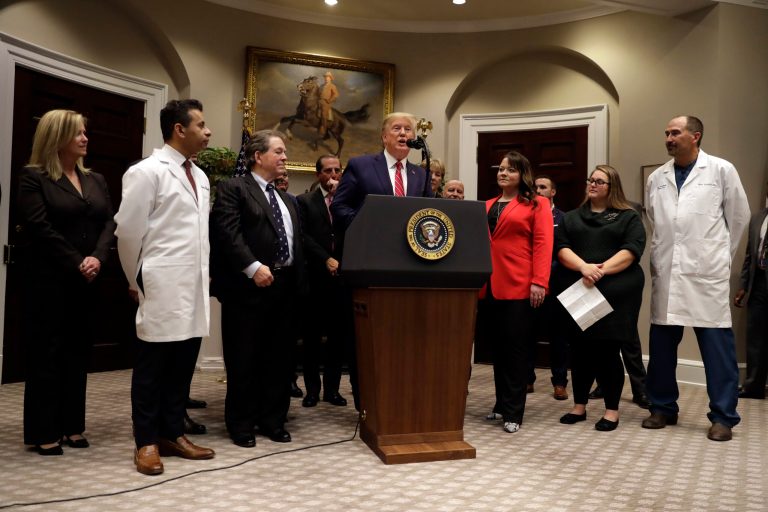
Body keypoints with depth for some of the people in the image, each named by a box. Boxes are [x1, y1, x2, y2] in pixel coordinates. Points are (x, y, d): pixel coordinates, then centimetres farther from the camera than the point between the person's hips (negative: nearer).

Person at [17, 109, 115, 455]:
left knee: (78, 352, 9)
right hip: (49, 281, -5)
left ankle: (72, 426, 17)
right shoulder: (33, 177, -3)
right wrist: (77, 264, -14)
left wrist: (97, 258, -12)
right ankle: (44, 432, 9)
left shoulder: (96, 180, 13)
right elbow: (41, 229, -12)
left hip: (88, 282, 5)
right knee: (47, 354, 1)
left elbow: (109, 223, 4)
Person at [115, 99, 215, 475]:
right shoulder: (147, 172, -7)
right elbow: (127, 231, -6)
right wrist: (137, 281, 2)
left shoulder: (199, 176, 14)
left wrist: (203, 276, 13)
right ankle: (147, 442, 17)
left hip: (194, 287, 7)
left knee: (183, 364, 11)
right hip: (162, 287, -6)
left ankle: (173, 434, 24)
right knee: (152, 366, 5)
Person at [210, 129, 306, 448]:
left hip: (285, 287, 7)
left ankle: (273, 421, 22)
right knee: (244, 360, 3)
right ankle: (241, 425, 16)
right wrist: (254, 267, -22)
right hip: (248, 287, -6)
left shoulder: (287, 200, 22)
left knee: (279, 359, 10)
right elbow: (228, 233, -13)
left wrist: (299, 283, 11)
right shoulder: (232, 188, 0)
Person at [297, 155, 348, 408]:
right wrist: (327, 259, -14)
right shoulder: (304, 201, 7)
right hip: (316, 276, -1)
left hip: (343, 276, 2)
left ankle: (332, 388, 15)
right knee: (312, 335, 4)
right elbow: (304, 236, -3)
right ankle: (312, 388, 13)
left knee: (338, 335, 5)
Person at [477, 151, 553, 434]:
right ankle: (501, 405, 23)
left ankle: (513, 412, 7)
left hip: (519, 287, -5)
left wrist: (539, 282, -16)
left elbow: (543, 244, -6)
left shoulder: (537, 204, 2)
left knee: (515, 347, 0)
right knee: (497, 346, 11)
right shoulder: (487, 206, 18)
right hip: (489, 287, 5)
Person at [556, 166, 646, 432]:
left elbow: (632, 250, -5)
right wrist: (583, 267, -15)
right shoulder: (571, 217, 18)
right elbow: (561, 248, 4)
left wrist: (602, 270, -18)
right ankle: (579, 405, 18)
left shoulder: (629, 217, 9)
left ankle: (612, 410, 11)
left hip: (615, 292, -3)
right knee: (580, 349, 6)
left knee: (608, 349, -2)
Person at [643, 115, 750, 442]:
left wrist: (719, 255, 14)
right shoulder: (656, 178, 10)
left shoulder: (722, 170, 1)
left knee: (717, 346, 0)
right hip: (666, 275, 4)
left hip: (706, 274, -3)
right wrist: (659, 259, 14)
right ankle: (663, 408, 21)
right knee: (661, 344, 8)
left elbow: (739, 217, 8)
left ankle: (723, 417, 10)